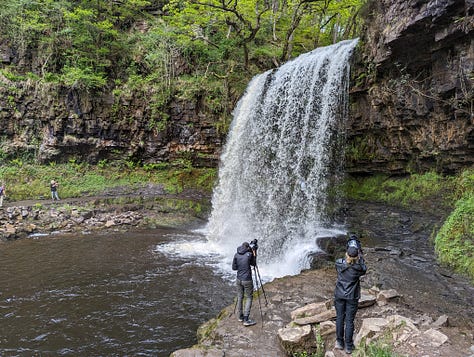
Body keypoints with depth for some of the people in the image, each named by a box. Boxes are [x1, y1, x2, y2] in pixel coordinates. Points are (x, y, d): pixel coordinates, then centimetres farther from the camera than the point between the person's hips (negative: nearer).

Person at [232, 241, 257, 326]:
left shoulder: (236, 255, 0)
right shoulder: (249, 254, -12)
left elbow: (234, 267, 3)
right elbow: (253, 264, 5)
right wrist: (254, 253, 6)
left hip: (239, 279, 5)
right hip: (247, 280, -5)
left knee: (240, 297, 17)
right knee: (249, 298, 6)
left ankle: (240, 316, 28)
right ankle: (246, 320, 1)